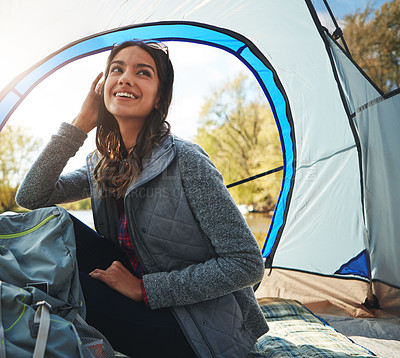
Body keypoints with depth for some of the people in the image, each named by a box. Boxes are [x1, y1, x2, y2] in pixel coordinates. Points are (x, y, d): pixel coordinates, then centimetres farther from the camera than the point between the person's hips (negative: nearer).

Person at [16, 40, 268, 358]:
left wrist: (144, 288, -21)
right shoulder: (103, 165, 2)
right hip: (144, 303, 6)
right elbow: (30, 197, -3)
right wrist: (81, 123, -8)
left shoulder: (185, 162, -21)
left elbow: (247, 264, -21)